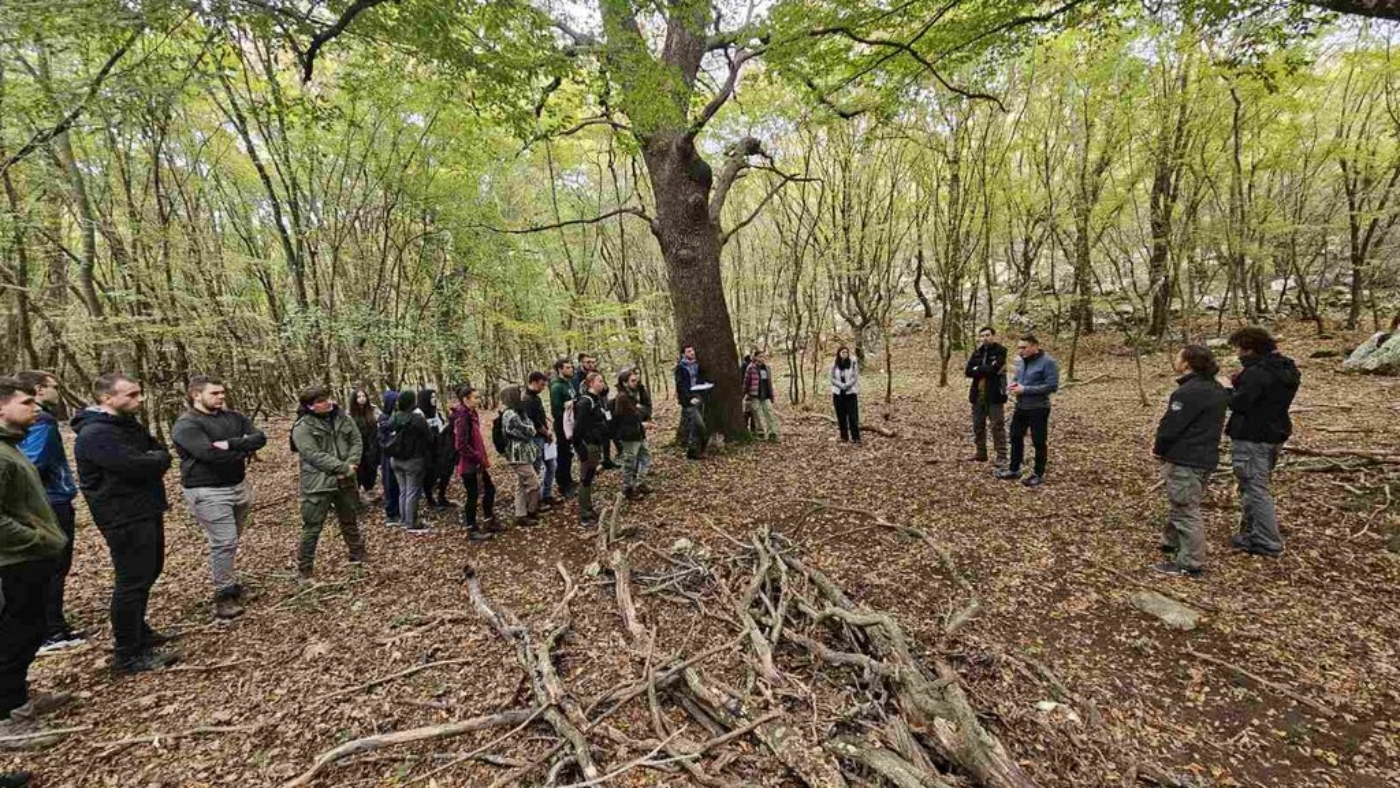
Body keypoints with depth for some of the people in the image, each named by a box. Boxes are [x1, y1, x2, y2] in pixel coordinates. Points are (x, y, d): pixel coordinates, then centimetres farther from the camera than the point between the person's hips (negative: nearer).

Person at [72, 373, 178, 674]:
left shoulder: (128, 425, 10)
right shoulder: (95, 434, -22)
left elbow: (160, 451, 10)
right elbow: (139, 466, -28)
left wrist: (152, 460, -11)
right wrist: (156, 459, -8)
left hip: (146, 511, 10)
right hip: (125, 518, -10)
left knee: (148, 573, 20)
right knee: (133, 582, -3)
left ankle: (138, 631, 36)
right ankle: (127, 655, 8)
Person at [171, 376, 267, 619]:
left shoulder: (233, 417, 8)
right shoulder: (186, 425, -12)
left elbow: (260, 438, -5)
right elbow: (210, 454, -25)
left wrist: (231, 444, -21)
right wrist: (244, 452, -11)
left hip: (238, 486, 6)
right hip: (208, 492, -6)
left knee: (231, 541, 17)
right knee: (224, 542, -6)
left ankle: (230, 583, 32)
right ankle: (224, 595, 8)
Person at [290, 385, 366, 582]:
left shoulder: (341, 418, 4)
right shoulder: (303, 427, -13)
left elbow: (356, 441, 4)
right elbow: (314, 455, -21)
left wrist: (351, 464, -13)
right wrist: (344, 467, -20)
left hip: (345, 481, 5)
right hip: (318, 484, -5)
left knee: (350, 522, 21)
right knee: (312, 528, 3)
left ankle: (358, 556, 39)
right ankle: (304, 570, 18)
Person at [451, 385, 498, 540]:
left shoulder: (472, 414, 9)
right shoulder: (462, 417, -19)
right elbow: (462, 446, -23)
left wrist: (484, 458, 8)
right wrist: (481, 459, -18)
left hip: (477, 463, 9)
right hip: (469, 464, -9)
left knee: (490, 489, 15)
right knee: (473, 495, 2)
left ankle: (489, 522, 29)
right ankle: (472, 530, 16)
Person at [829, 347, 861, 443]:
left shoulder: (853, 363, -1)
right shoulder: (834, 365, 3)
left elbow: (855, 377, -4)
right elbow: (832, 379, 0)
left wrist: (846, 385, -16)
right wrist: (842, 385, -14)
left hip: (851, 393, -2)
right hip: (838, 393, 2)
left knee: (853, 416, -5)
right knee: (841, 416, 5)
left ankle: (855, 437, 1)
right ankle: (844, 436, 13)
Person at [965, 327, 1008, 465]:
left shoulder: (1000, 351, -4)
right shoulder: (977, 352, 11)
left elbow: (993, 369, -19)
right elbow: (968, 371, -1)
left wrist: (978, 369, -5)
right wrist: (986, 370, -13)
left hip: (994, 395, -6)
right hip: (978, 395, 6)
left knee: (997, 426, -4)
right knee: (978, 426, 12)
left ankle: (1001, 457, 2)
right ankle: (981, 453, 24)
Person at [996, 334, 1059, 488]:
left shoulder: (1048, 362, -16)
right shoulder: (1022, 361, 8)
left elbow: (1052, 386, -21)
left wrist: (1025, 389, -23)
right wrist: (1014, 384, -2)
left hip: (1038, 409, -8)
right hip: (1020, 407, 8)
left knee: (1039, 442, 5)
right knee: (1016, 437, 15)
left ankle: (1039, 474, 18)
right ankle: (1014, 469, 28)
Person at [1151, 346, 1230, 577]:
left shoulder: (1188, 392, -22)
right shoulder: (1216, 389, 10)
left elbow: (1171, 426, -21)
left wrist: (1159, 449, -2)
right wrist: (1163, 445, 12)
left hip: (1185, 460, -10)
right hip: (1206, 457, 10)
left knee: (1185, 511, -1)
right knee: (1182, 506, 23)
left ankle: (1190, 564, 6)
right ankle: (1173, 542, 38)